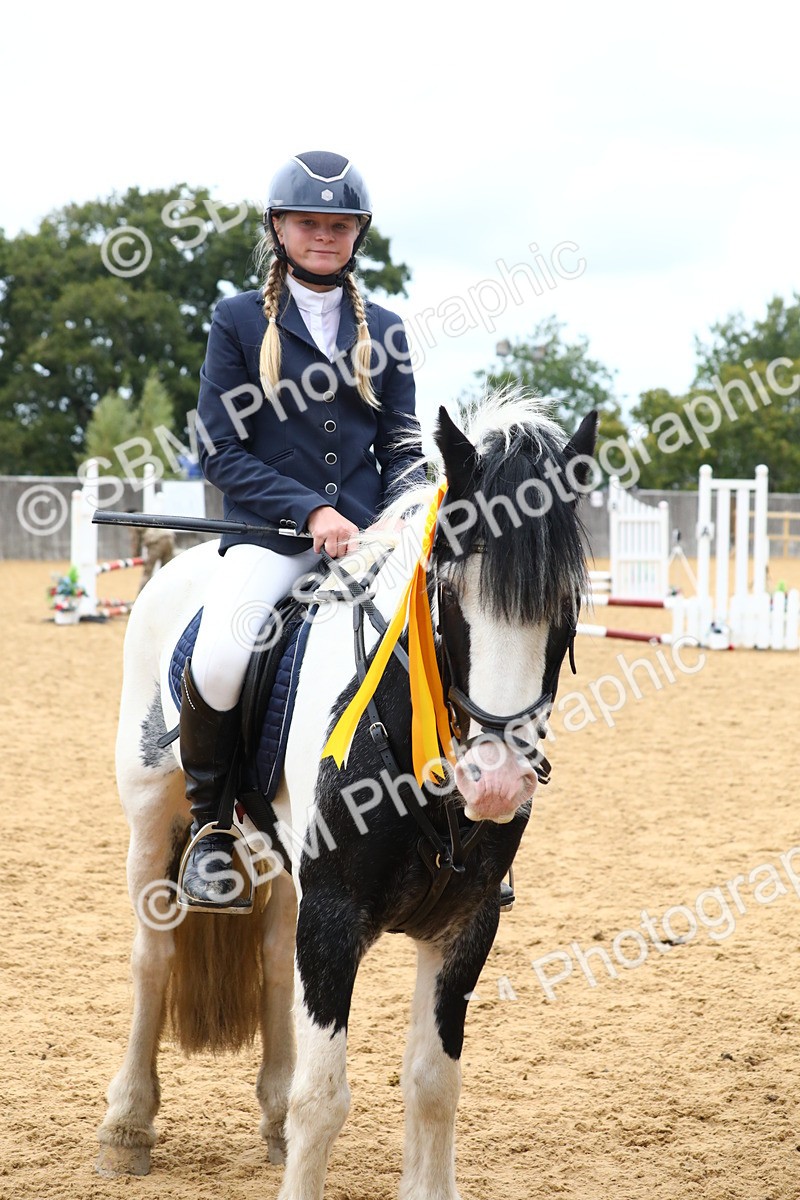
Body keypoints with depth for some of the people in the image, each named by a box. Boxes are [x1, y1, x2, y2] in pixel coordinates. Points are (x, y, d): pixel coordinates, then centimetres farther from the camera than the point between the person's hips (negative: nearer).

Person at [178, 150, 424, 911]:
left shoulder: (383, 331, 15)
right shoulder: (239, 321, 5)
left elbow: (401, 448, 14)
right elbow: (220, 451, -1)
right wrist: (310, 510, -13)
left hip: (370, 535, 3)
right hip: (271, 535, -3)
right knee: (220, 655, -31)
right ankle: (208, 824, -6)